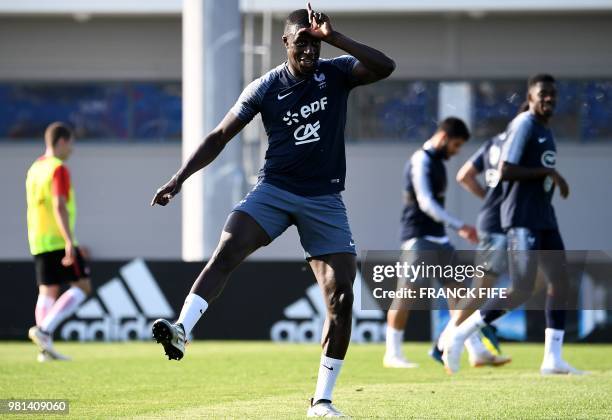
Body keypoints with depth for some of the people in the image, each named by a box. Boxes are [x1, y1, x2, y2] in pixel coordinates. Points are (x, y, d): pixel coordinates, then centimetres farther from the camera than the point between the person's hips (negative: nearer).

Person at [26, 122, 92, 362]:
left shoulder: (34, 169, 17)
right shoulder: (58, 169, -10)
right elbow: (59, 206, -20)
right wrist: (69, 241, -25)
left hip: (38, 242, 8)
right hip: (59, 240, -8)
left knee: (47, 292, 7)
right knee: (82, 287, -4)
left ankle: (45, 348, -2)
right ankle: (44, 329, -18)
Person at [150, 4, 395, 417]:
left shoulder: (336, 73, 0)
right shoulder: (266, 88, 0)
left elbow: (385, 67, -18)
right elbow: (220, 137, 5)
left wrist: (334, 37, -24)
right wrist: (179, 178, -4)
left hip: (324, 198, 1)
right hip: (274, 188, 0)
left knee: (341, 296, -7)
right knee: (226, 251, -27)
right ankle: (181, 330, -40)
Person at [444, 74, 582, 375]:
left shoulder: (546, 131, 16)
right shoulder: (523, 125, -12)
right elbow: (504, 171, -20)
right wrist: (548, 172, -19)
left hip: (544, 218, 9)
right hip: (522, 219, -9)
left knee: (560, 282, 4)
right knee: (522, 291, -13)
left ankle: (553, 359, 6)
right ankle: (459, 335, -4)